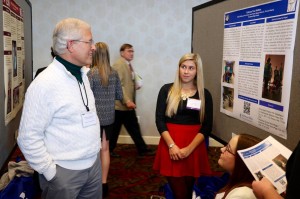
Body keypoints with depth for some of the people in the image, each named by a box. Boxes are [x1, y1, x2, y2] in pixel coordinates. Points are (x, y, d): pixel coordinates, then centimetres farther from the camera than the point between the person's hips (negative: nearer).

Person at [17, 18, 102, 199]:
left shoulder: (83, 74, 6)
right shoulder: (45, 83, -19)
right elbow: (28, 138, -18)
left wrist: (96, 145, 13)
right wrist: (51, 173, -14)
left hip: (94, 163, 7)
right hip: (65, 171, -7)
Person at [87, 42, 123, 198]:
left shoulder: (91, 73, -14)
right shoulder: (114, 73, 1)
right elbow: (119, 96, 7)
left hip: (95, 116, -4)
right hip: (109, 117, 5)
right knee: (105, 149, 15)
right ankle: (104, 183, 24)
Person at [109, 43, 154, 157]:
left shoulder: (128, 65, 16)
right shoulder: (118, 64, -14)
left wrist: (136, 85, 4)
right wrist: (127, 101, -26)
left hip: (128, 105, 9)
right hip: (120, 105, -8)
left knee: (134, 128, 11)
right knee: (115, 130, 5)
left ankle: (142, 150, 16)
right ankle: (108, 151, 20)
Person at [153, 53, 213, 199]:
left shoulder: (204, 94, 2)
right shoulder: (167, 90, 1)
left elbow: (207, 126, -2)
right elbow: (159, 120, -4)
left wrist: (189, 148, -13)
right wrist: (172, 145, -14)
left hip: (194, 147, 1)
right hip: (170, 145, 0)